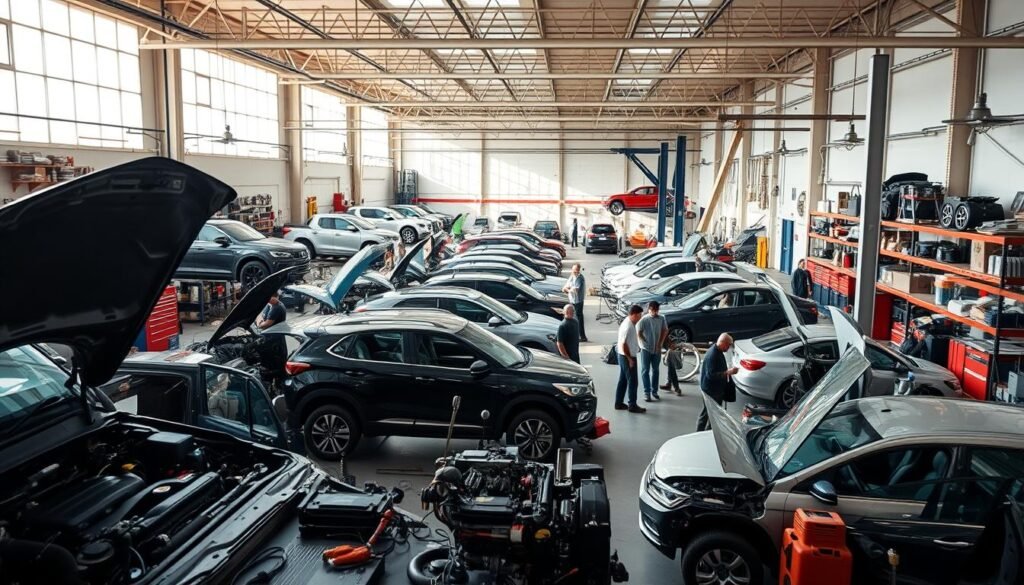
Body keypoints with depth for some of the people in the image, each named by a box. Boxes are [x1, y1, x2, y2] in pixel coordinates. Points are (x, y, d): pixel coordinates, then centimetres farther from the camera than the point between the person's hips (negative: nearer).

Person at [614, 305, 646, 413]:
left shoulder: (629, 323, 9)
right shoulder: (628, 326, -23)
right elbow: (624, 344, -24)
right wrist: (630, 359, -21)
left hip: (624, 356, 10)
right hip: (627, 357, -10)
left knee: (623, 380, 15)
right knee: (632, 381, -2)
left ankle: (619, 403, 21)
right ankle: (632, 405, 4)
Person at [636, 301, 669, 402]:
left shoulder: (661, 319, -2)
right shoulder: (643, 320, -13)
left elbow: (665, 331, 5)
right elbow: (639, 334, -10)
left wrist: (660, 344, -2)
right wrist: (647, 344, -8)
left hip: (657, 349, 4)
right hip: (646, 349, -3)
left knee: (655, 370, 12)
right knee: (645, 371, 1)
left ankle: (654, 391, 22)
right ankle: (647, 392, 6)